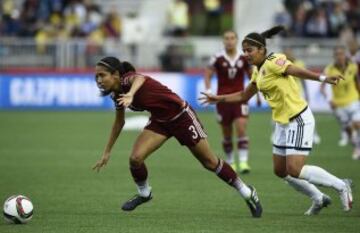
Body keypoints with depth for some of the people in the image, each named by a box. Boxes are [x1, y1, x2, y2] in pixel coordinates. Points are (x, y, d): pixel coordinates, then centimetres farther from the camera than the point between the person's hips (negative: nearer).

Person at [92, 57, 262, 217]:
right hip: (160, 120, 6)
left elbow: (138, 79, -56)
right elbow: (119, 122, 14)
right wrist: (107, 152, 17)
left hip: (181, 117, -6)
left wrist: (131, 94, -79)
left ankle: (248, 193, 22)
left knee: (210, 163, 4)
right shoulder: (117, 94, -5)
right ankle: (144, 194, 16)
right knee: (135, 158, -12)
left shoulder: (127, 80, -29)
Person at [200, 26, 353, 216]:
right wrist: (219, 99, 19)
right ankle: (319, 198, 25)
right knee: (281, 171, 11)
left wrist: (322, 78, -51)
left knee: (294, 170, -16)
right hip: (283, 122, 9)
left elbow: (296, 71, -35)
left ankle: (341, 186, -1)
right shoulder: (258, 71, 10)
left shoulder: (273, 62, -17)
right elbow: (244, 96, 24)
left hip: (299, 120, -9)